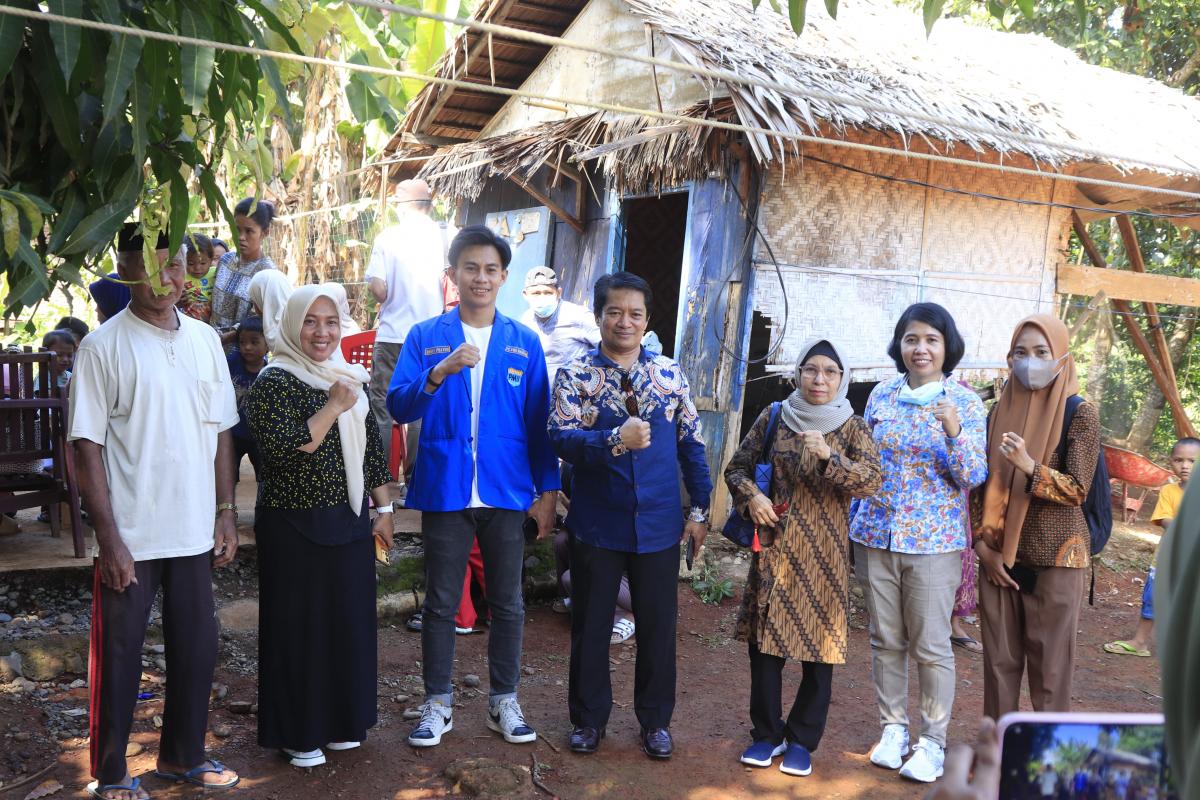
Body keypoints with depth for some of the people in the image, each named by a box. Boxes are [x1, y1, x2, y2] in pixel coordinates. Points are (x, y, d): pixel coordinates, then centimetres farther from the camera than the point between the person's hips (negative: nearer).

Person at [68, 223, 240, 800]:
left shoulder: (204, 339, 6)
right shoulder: (103, 346, -8)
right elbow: (87, 446, -9)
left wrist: (226, 513, 7)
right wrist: (109, 537, -13)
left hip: (194, 532, 5)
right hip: (130, 537, -4)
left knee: (196, 648, 14)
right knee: (118, 655, 8)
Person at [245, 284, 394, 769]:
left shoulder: (350, 380, 9)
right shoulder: (274, 382, -11)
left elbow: (371, 451, 13)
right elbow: (284, 450, -23)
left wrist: (383, 510, 11)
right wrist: (333, 408, -19)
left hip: (349, 525, 6)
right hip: (294, 528, -6)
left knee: (349, 622, 13)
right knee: (299, 628, 4)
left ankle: (340, 723, 30)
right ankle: (297, 734, 20)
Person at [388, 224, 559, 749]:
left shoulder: (525, 343, 4)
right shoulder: (425, 338, 1)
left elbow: (539, 421, 5)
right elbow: (399, 406, -10)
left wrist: (547, 490, 3)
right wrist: (440, 372, -27)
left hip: (507, 491, 1)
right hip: (445, 490, -1)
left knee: (507, 603, 11)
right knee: (440, 603, 10)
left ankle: (504, 701, 27)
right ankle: (436, 704, 25)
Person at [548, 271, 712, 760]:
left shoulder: (670, 374, 4)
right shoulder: (575, 376, -3)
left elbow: (691, 444, 7)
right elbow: (561, 439, -16)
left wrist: (700, 508, 5)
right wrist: (615, 440, -31)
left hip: (658, 526, 2)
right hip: (596, 526, -1)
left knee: (658, 626, 10)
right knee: (591, 625, 11)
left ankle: (656, 720, 29)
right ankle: (589, 717, 29)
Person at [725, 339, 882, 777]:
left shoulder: (853, 427, -1)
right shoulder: (773, 417, 3)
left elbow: (873, 480, -13)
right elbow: (737, 466, 10)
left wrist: (829, 456, -28)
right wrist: (751, 497, -9)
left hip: (825, 552, -1)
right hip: (775, 545, 1)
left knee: (821, 645, 5)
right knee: (764, 642, 6)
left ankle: (802, 740, 23)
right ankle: (767, 733, 24)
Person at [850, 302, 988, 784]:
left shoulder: (965, 403, -3)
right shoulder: (882, 395, 5)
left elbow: (974, 477, -8)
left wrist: (954, 432, -25)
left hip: (933, 541, -3)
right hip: (876, 535, 3)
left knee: (931, 645, 2)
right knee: (885, 640, 11)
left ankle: (932, 740, 17)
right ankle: (893, 727, 25)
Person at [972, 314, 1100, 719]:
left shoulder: (1080, 415, -6)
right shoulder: (1001, 412, 6)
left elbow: (1077, 490, -12)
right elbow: (982, 487, 8)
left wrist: (1028, 466, -27)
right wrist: (984, 546, -1)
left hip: (1054, 559, -4)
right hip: (999, 557, 4)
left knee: (1050, 665, 3)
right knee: (999, 660, 10)